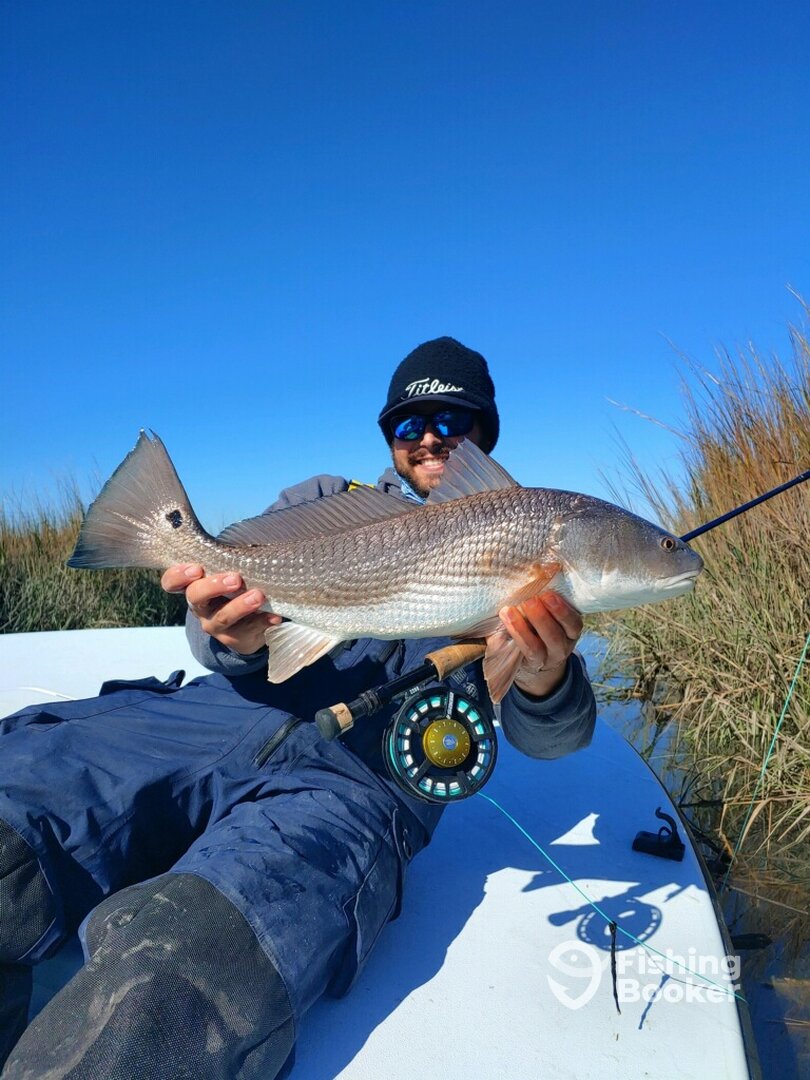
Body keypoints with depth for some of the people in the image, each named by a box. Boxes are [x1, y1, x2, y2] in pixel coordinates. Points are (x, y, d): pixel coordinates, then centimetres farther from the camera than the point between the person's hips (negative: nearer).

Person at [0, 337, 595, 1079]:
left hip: (363, 782, -2)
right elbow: (237, 580, 10)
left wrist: (545, 678, -18)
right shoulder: (327, 502, 23)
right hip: (217, 714, 3)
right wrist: (233, 634, -16)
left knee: (172, 986, -32)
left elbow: (544, 735, 7)